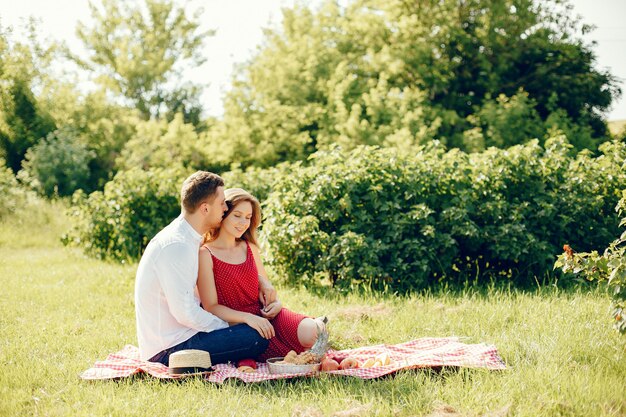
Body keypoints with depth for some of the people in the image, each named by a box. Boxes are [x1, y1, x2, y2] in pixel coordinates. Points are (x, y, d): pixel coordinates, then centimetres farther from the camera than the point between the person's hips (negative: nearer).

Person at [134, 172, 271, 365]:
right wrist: (227, 328, -11)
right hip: (168, 348, -10)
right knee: (257, 338, -18)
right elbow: (185, 312, -25)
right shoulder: (176, 246, -22)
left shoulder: (190, 240, 10)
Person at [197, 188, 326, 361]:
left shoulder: (250, 248, 14)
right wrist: (248, 318, -24)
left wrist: (276, 303, -4)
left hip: (264, 314, 5)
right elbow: (211, 307, -11)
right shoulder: (205, 254, -6)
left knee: (310, 333, -25)